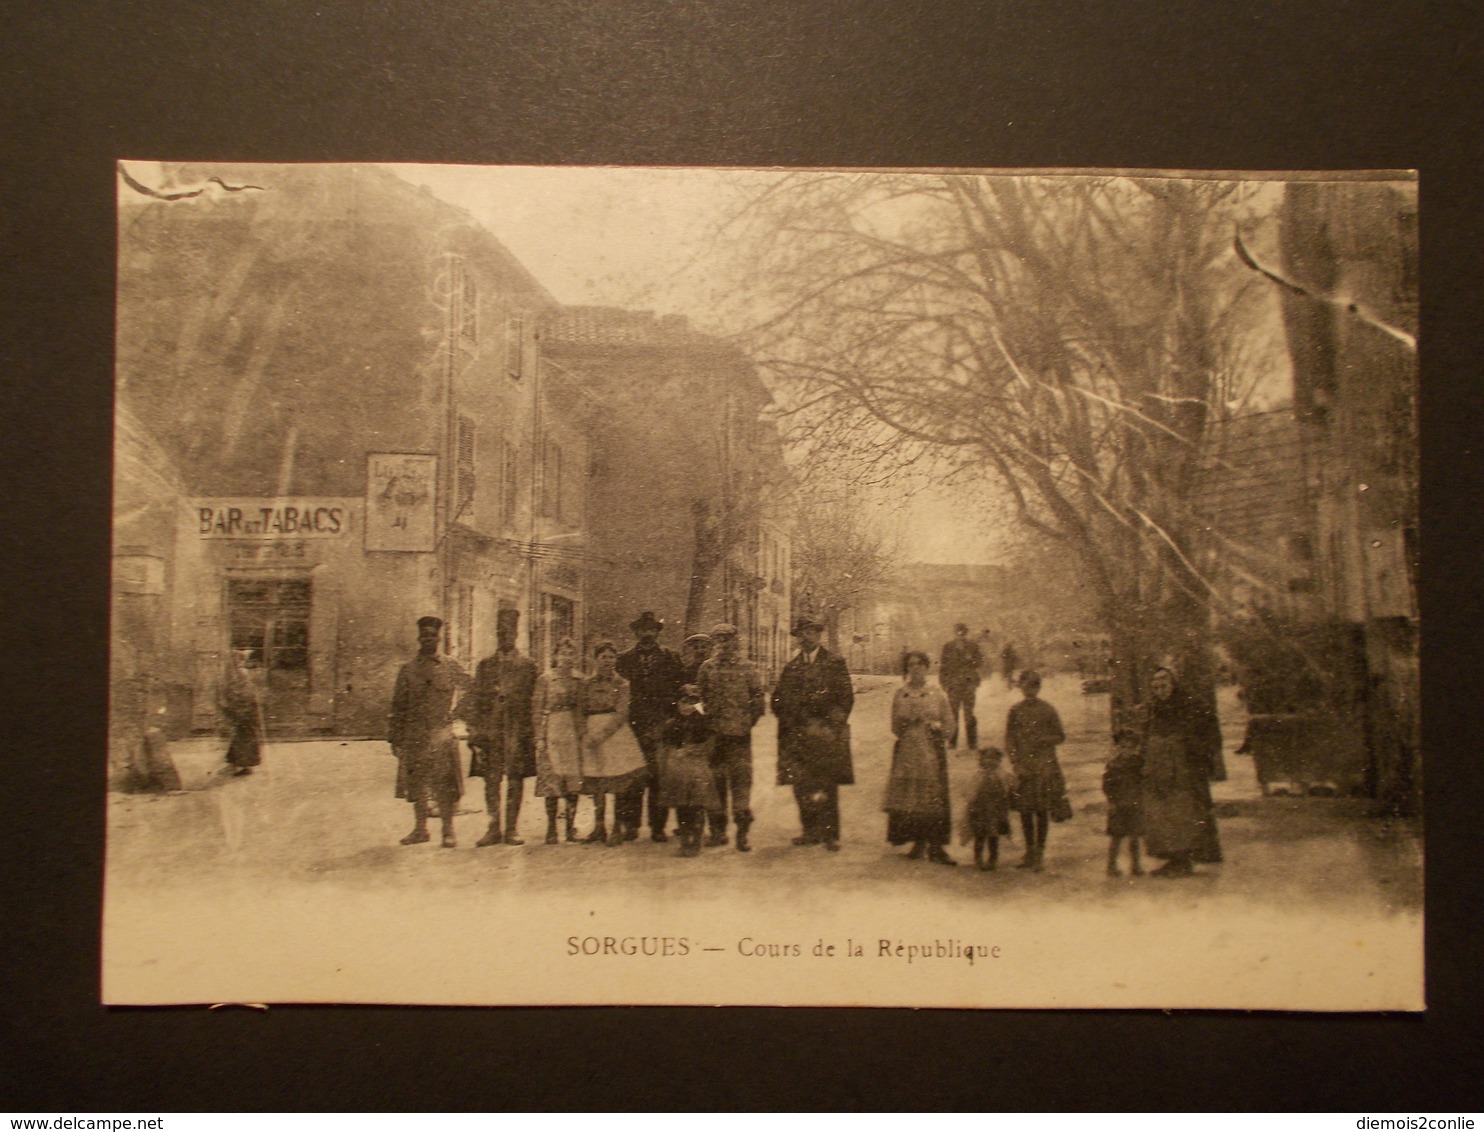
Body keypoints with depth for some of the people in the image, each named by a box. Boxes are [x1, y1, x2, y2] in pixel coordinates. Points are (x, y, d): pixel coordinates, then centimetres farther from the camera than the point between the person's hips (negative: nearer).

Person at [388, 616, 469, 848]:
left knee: (445, 783, -5)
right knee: (416, 781, 6)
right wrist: (395, 737, 6)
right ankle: (420, 829, 17)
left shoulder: (450, 666, 5)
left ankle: (448, 831, 3)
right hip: (414, 734, 2)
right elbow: (398, 706, 9)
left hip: (441, 733, -2)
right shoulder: (408, 669, 8)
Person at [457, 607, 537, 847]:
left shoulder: (528, 666, 8)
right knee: (491, 780, -1)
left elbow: (532, 700, 4)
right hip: (490, 730, 2)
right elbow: (475, 698, 10)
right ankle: (494, 829, 5)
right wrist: (474, 730, 0)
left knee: (515, 779, 0)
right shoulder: (485, 665, 13)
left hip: (517, 730, -1)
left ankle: (511, 829, 6)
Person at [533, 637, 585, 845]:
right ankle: (551, 829, 1)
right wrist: (540, 737, -6)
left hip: (573, 731, 3)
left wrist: (582, 733, 7)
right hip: (552, 728, -3)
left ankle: (571, 826, 8)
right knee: (552, 778, -5)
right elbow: (537, 708, -1)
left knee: (574, 779, 1)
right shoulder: (546, 678, -1)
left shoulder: (578, 679, 10)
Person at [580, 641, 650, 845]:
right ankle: (599, 826, 8)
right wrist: (589, 736, -5)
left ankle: (617, 828, 0)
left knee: (619, 783, -5)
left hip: (616, 734, -2)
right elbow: (583, 710, 10)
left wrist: (601, 735, -14)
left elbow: (621, 714, -5)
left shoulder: (621, 684, 3)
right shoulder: (589, 683, 11)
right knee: (597, 784, 1)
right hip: (593, 734, 2)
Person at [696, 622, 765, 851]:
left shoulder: (747, 669, 4)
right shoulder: (707, 668, 6)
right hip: (714, 735, 1)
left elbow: (757, 697, 6)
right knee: (715, 781, 6)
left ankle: (742, 834, 0)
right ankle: (717, 830, 15)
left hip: (740, 735, -1)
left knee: (741, 780, -4)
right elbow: (699, 697, 9)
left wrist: (749, 721, 1)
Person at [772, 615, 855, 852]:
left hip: (825, 735, -4)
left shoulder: (835, 664, 4)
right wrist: (792, 721, -1)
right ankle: (810, 831, 12)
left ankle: (830, 835, 0)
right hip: (797, 738, 4)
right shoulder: (791, 668, 15)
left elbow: (846, 699, -1)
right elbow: (779, 699, 15)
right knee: (801, 787, 2)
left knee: (827, 787, -5)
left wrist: (826, 726, -9)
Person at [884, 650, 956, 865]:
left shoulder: (937, 695, 5)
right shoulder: (900, 695, 8)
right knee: (908, 799, -2)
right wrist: (907, 718, -11)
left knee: (934, 797, -6)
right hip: (907, 752, 1)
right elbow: (895, 728, 7)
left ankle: (935, 846, 0)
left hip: (932, 752, -1)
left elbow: (949, 725, 6)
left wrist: (934, 725, -12)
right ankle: (919, 842, 10)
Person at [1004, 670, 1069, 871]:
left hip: (1044, 766, -2)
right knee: (1025, 810, 5)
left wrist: (1043, 740, -12)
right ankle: (1029, 852, 17)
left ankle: (1040, 853, 9)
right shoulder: (1015, 711, 5)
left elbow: (1060, 735, 6)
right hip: (1023, 766, 2)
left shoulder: (1047, 710, 0)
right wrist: (1016, 763, -4)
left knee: (1042, 810, -1)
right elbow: (1009, 739, 6)